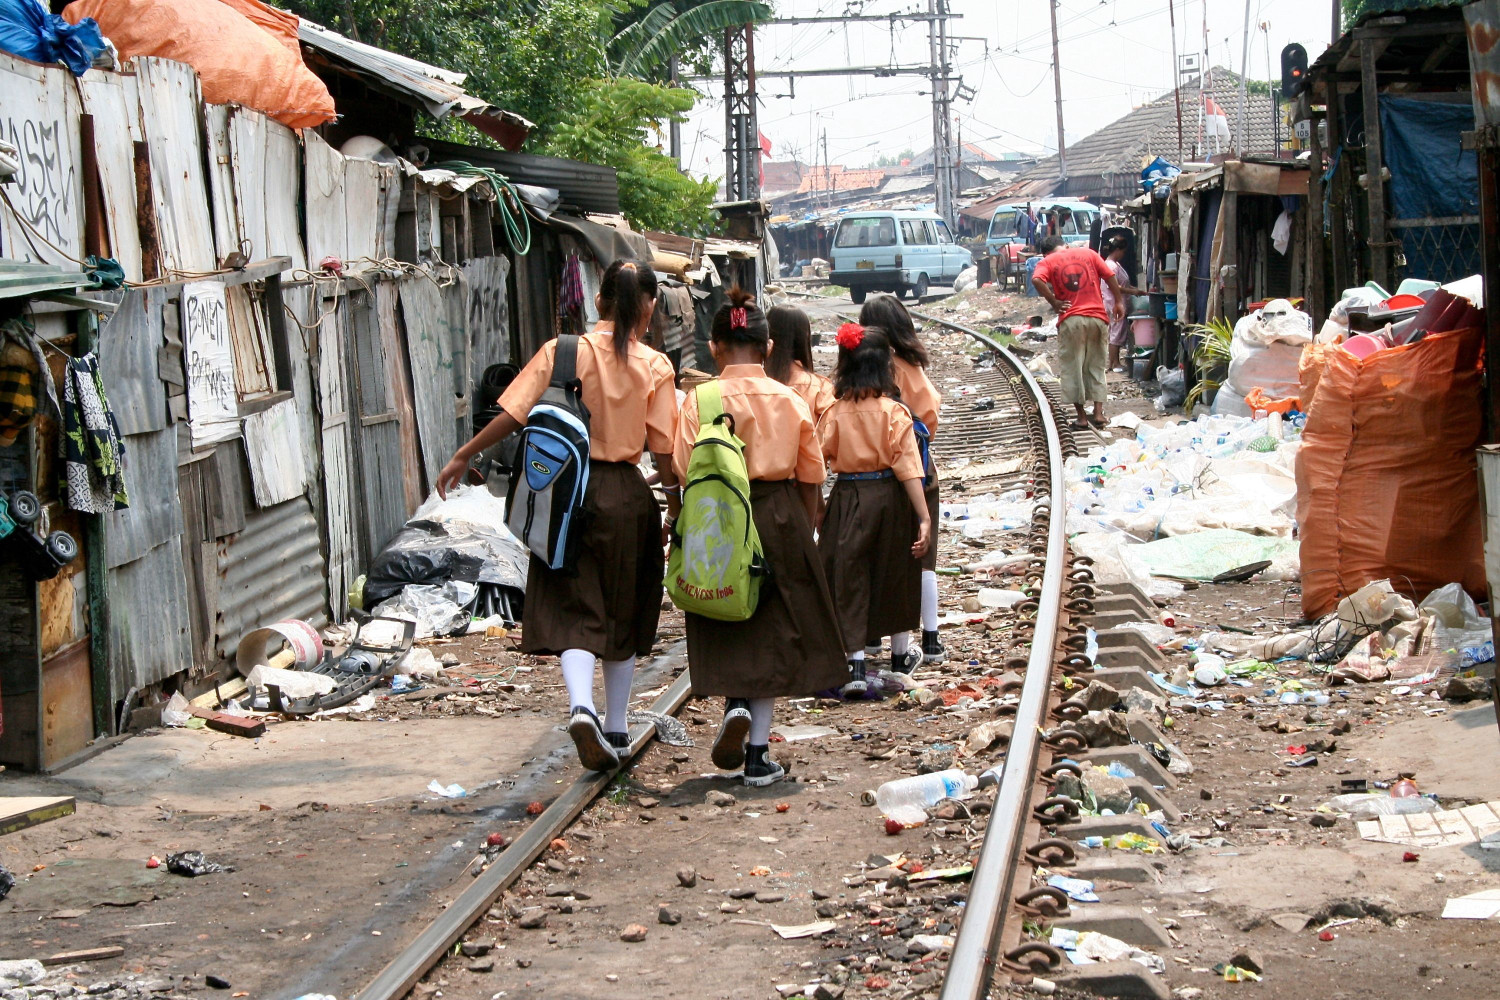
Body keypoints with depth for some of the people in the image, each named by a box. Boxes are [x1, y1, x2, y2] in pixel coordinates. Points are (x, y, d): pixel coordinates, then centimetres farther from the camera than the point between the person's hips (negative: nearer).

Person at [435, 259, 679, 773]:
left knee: (573, 612, 0)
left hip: (567, 490, 0)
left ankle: (581, 706, -24)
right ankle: (616, 725, 24)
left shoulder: (561, 352, -3)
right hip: (626, 494, 0)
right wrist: (675, 504, 9)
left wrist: (463, 457, 5)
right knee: (622, 612, 15)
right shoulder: (655, 367, -3)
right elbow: (664, 448, -5)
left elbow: (512, 414, -6)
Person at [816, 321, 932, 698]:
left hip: (847, 498, 0)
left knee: (849, 580, 4)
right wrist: (924, 518, -13)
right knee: (891, 575, 17)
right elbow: (908, 467, -13)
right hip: (888, 497, 0)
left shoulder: (836, 412, -7)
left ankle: (856, 666, -7)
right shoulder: (894, 412, -10)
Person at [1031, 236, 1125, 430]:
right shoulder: (1088, 253, 12)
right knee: (1096, 366, 14)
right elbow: (1110, 276, 6)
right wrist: (1119, 302, 12)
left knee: (1072, 368, 6)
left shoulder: (1048, 261, 5)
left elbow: (1037, 280, -15)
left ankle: (1081, 417, 6)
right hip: (1097, 317, 3)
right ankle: (1098, 412, 8)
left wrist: (1054, 302, -7)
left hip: (1071, 319, -3)